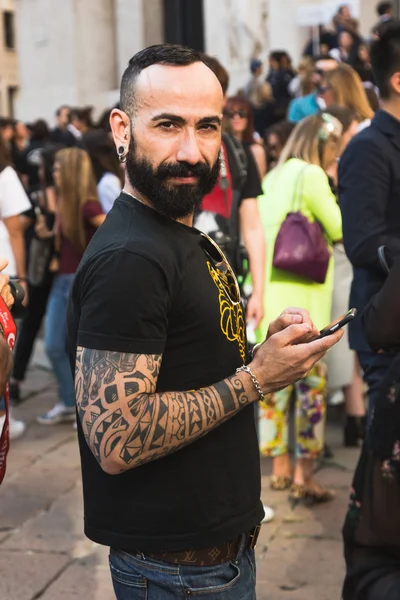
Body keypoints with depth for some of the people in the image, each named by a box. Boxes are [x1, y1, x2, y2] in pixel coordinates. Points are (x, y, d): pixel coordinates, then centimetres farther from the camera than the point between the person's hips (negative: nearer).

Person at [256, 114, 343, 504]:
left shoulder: (274, 177, 17)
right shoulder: (310, 175, -8)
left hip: (269, 290, 8)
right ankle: (303, 477, -2)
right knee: (310, 377, -3)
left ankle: (280, 467, 19)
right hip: (302, 294, -8)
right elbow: (340, 229, -8)